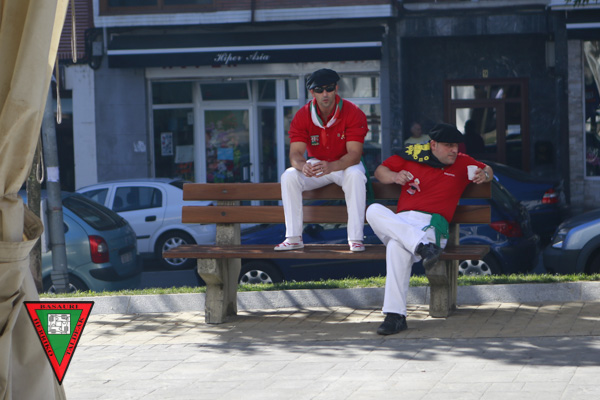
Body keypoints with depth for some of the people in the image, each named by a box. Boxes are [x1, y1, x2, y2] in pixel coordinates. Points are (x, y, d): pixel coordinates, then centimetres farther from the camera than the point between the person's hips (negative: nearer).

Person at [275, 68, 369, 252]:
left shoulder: (353, 113, -19)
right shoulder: (302, 116, -11)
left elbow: (354, 154, -26)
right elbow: (295, 153, -18)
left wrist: (331, 166, -47)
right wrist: (302, 166, -44)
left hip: (345, 165, -3)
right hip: (315, 165, 3)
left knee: (356, 175, -37)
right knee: (289, 176, -24)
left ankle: (355, 238, -35)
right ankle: (293, 237, -21)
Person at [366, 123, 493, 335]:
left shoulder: (462, 163, 16)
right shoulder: (412, 154, 14)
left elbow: (487, 170, 31)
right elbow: (380, 171, 22)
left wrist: (484, 175, 6)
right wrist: (394, 177, -1)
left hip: (431, 225, -3)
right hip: (399, 222, 3)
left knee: (397, 246, -37)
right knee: (374, 210, -32)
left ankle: (395, 315, -39)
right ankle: (423, 246, -43)